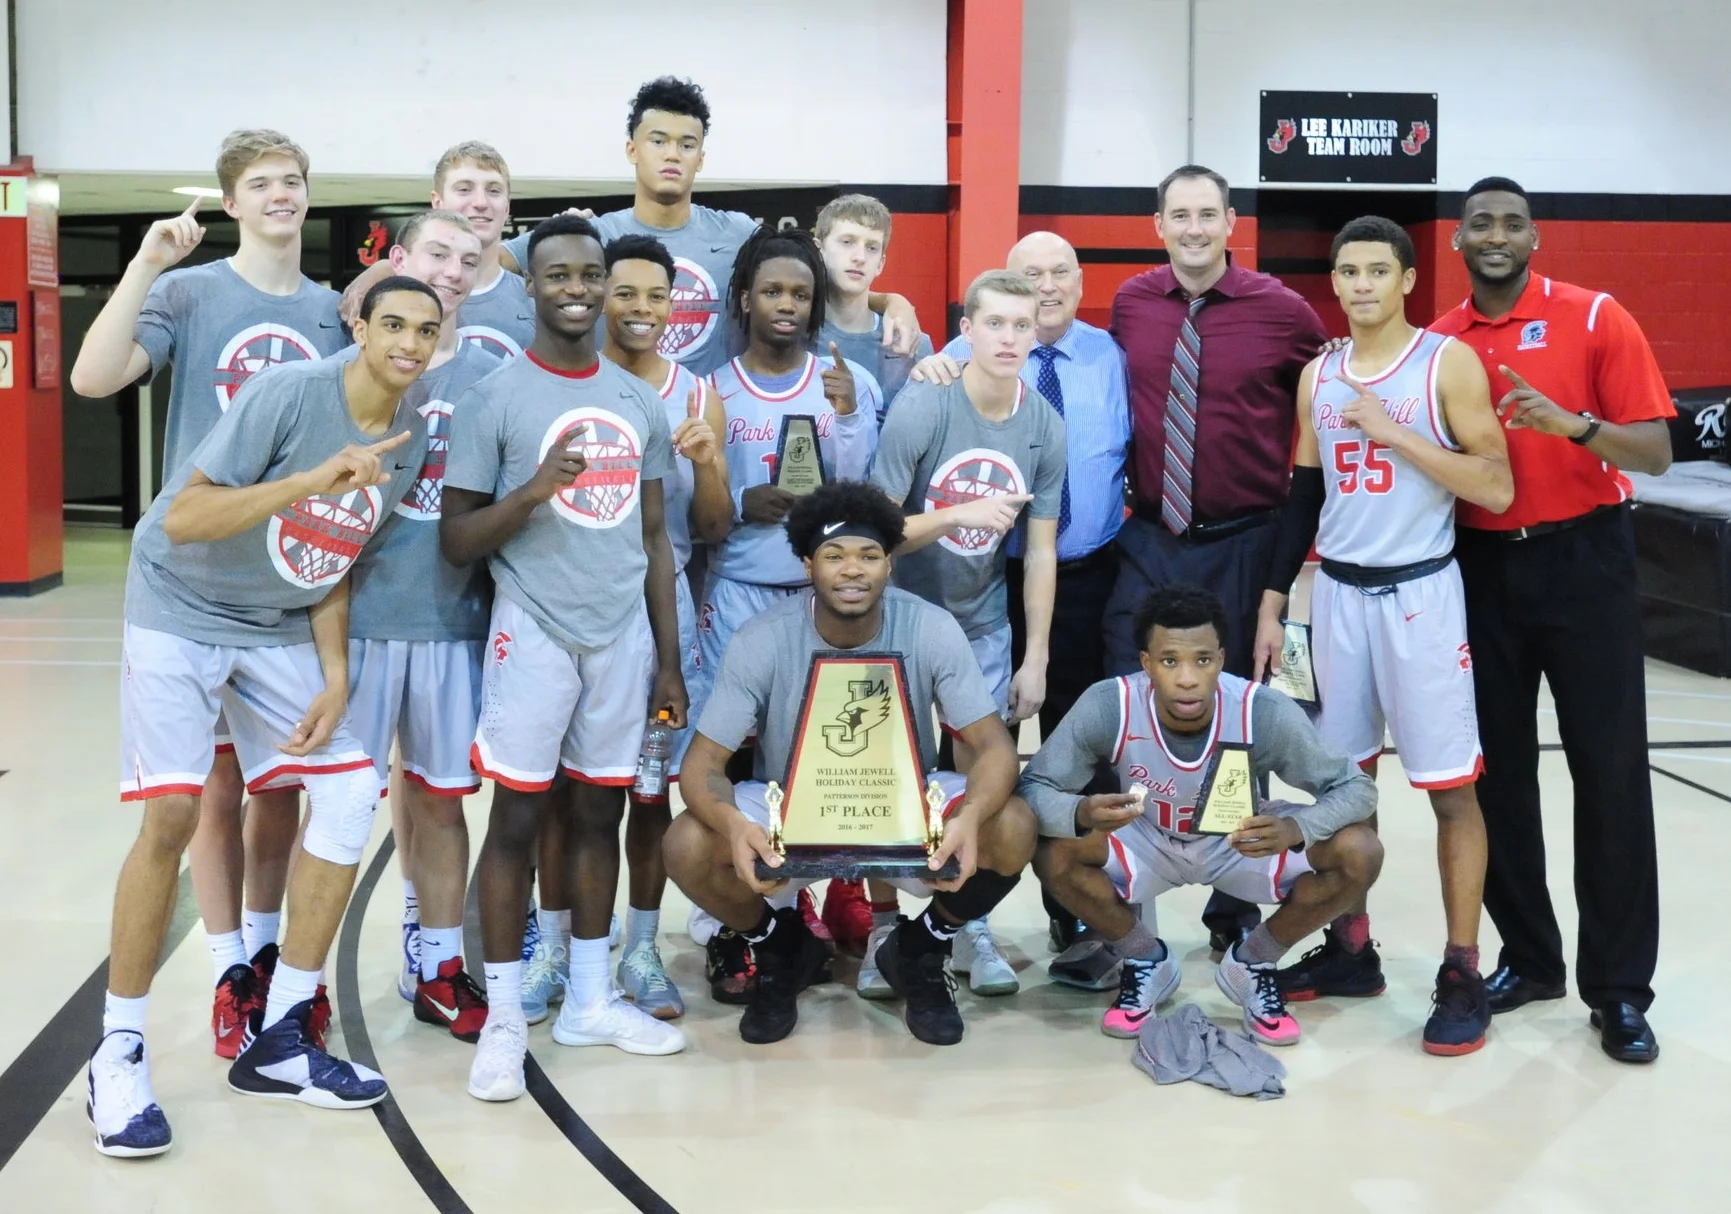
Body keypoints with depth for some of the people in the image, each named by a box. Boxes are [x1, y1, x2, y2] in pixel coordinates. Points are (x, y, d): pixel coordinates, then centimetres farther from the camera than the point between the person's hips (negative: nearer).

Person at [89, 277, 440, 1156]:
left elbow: (337, 559, 6)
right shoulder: (287, 394, -21)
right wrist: (316, 479, -36)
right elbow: (183, 520, -26)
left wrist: (335, 676, -5)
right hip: (180, 612, -6)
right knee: (171, 811, -17)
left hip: (279, 630, 6)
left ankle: (279, 1037, 8)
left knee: (350, 789, -4)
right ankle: (118, 1054, -2)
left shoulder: (408, 440, -2)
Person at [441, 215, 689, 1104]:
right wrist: (533, 491, -22)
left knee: (601, 810, 11)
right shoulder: (493, 398, -5)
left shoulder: (640, 403, 11)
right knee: (518, 815, -1)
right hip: (536, 630, -5)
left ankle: (589, 1000, 22)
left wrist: (669, 658, 11)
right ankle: (504, 1018, 6)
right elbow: (456, 541, -6)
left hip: (623, 632, 5)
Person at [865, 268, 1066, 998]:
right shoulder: (921, 409, -18)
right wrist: (960, 514, -32)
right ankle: (884, 929, 13)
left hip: (983, 623, 3)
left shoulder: (1045, 428, -8)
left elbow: (1041, 550, -1)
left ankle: (970, 929, 18)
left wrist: (1035, 659, -1)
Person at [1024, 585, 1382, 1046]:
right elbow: (1034, 786, -25)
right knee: (1053, 853, -29)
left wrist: (1294, 830, -44)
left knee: (1358, 854, -24)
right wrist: (1083, 813, -49)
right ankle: (1146, 962, 2)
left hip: (1243, 845, 0)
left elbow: (1356, 787, -23)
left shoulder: (1266, 714, -31)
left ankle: (1253, 964, 3)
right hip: (1146, 844, 0)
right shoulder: (1108, 706, -31)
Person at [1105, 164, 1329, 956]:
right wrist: (1128, 480, 10)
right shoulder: (1130, 304, 2)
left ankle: (1234, 913, 22)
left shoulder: (1282, 311, -7)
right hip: (1150, 541, 2)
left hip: (1244, 545, -2)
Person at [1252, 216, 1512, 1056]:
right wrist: (1272, 606, 10)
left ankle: (1462, 974, 4)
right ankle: (1349, 950, 22)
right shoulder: (1319, 375, 9)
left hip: (1419, 594, -5)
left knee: (1449, 787, -2)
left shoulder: (1447, 362, -7)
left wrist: (1393, 434, -18)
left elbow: (1497, 489, -14)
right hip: (1337, 592, 5)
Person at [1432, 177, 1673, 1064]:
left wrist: (1571, 423, -24)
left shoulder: (1597, 320, -4)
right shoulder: (1438, 344, 6)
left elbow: (1655, 452, -8)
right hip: (1481, 567, 3)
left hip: (1582, 561, -3)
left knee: (1610, 772, -2)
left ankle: (1620, 987, 6)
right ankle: (1528, 956, 22)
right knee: (1498, 769, 7)